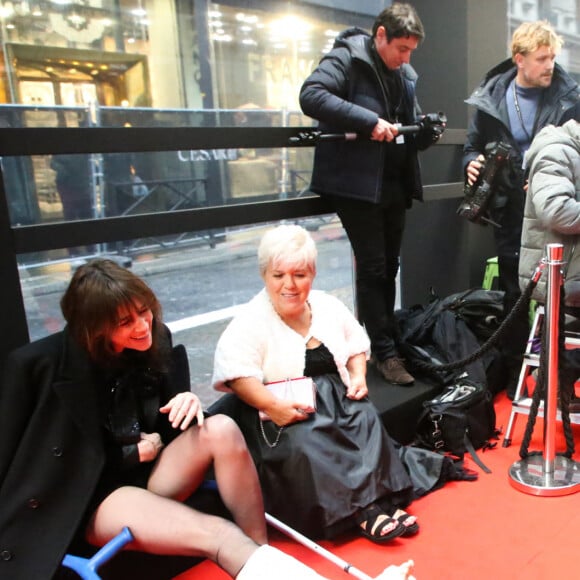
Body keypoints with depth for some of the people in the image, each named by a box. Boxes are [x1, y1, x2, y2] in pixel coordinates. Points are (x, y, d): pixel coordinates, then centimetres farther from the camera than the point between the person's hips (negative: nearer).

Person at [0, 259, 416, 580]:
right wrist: (131, 454, -14)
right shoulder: (40, 363, -17)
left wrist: (189, 403, -16)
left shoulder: (156, 337, -2)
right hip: (91, 498, -4)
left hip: (152, 471, 5)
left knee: (220, 429, -28)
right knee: (218, 535, -29)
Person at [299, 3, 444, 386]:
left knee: (388, 267, 12)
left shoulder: (405, 75, 16)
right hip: (356, 183, -7)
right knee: (373, 268, -5)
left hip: (395, 185, 7)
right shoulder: (347, 59, -5)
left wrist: (429, 130, -3)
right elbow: (311, 95, -23)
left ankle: (384, 339, 25)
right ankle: (385, 352, 5)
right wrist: (369, 121, -26)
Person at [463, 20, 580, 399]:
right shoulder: (492, 96, 1)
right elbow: (474, 146, 9)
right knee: (513, 292, 9)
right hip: (511, 210, 1)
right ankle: (513, 371, 24)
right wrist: (473, 163, -13)